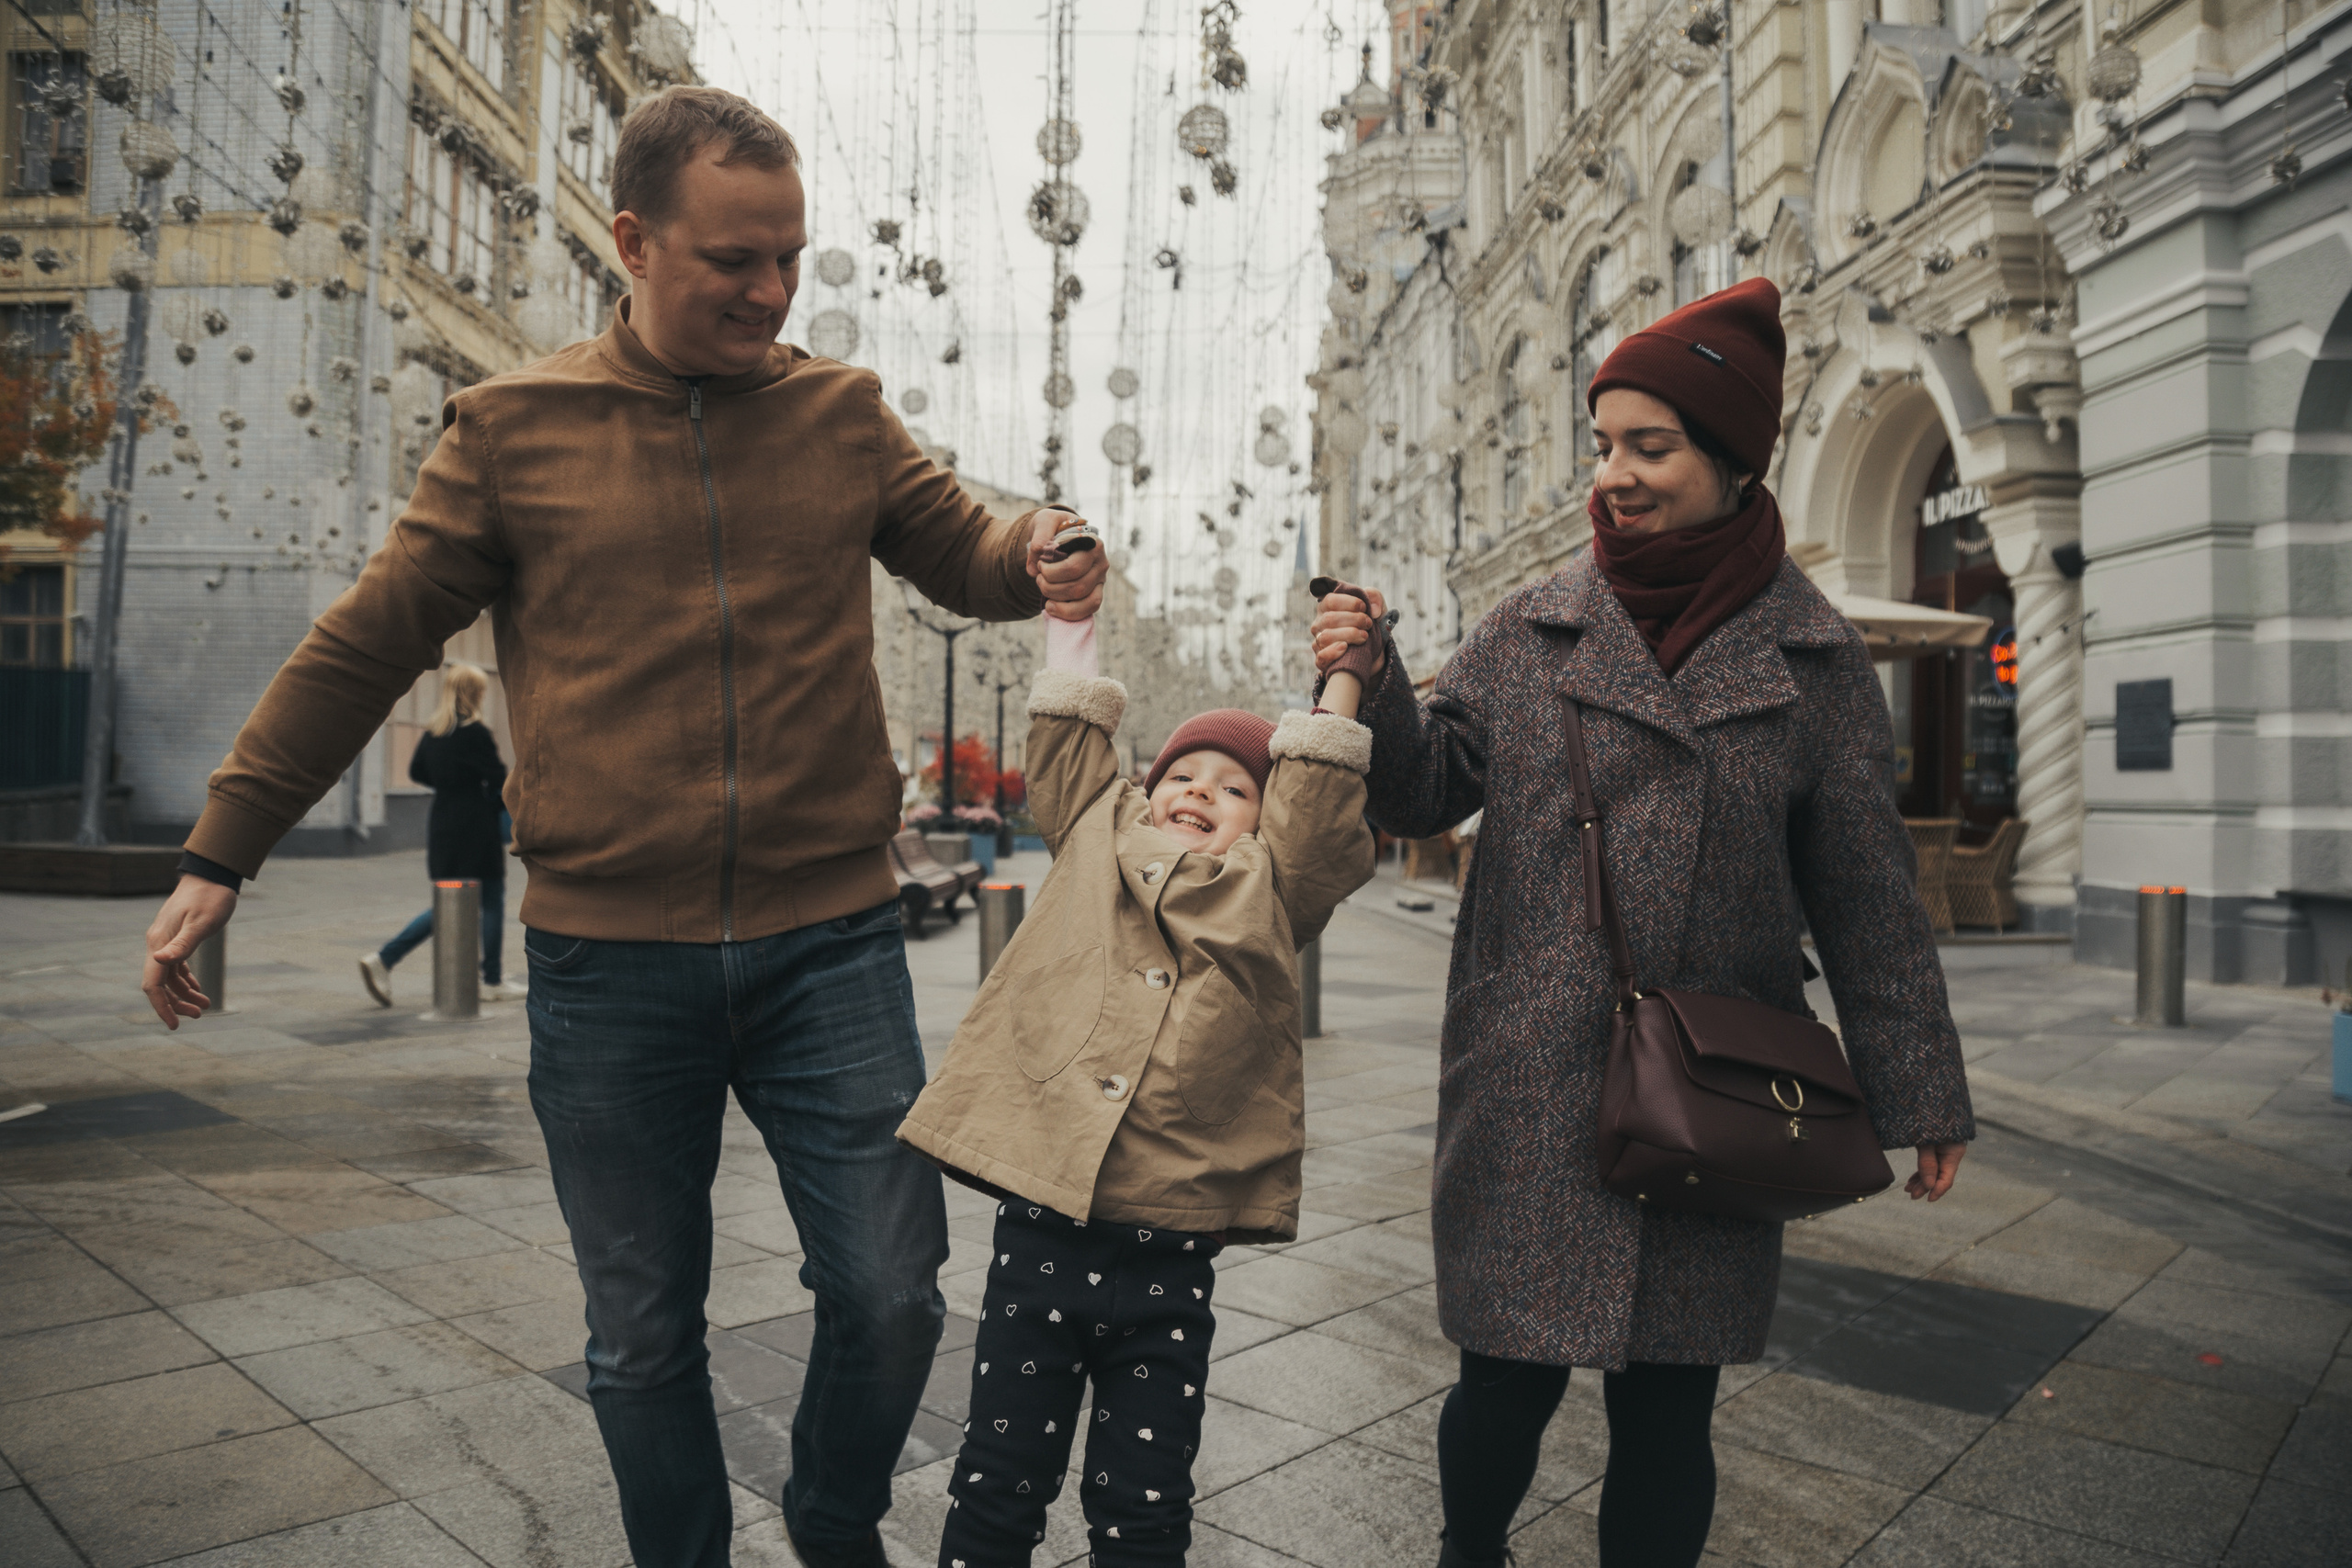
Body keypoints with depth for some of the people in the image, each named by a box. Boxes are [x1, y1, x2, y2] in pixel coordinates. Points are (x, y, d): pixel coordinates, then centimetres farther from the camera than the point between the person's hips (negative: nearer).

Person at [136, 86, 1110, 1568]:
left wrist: (1038, 553, -11)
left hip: (830, 942, 1)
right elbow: (364, 646, 7)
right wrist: (220, 853, 8)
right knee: (644, 1336, 11)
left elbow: (962, 550, 14)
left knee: (891, 1293, 4)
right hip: (611, 958, 0)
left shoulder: (843, 412, 7)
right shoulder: (515, 428, 3)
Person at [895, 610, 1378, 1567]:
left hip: (1171, 1258, 0)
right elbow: (1065, 734, 15)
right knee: (999, 1484, 13)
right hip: (1040, 1226, 1)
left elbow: (1319, 804, -2)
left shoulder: (1272, 890, 9)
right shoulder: (1097, 833, 12)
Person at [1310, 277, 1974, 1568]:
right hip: (1527, 1090, 0)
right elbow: (1428, 790, 1)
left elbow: (1868, 900, 6)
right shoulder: (1535, 628, 4)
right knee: (1510, 1379, 8)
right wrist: (1372, 685, -18)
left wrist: (1920, 1097, 8)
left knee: (1667, 1404, 9)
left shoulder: (1814, 657, 3)